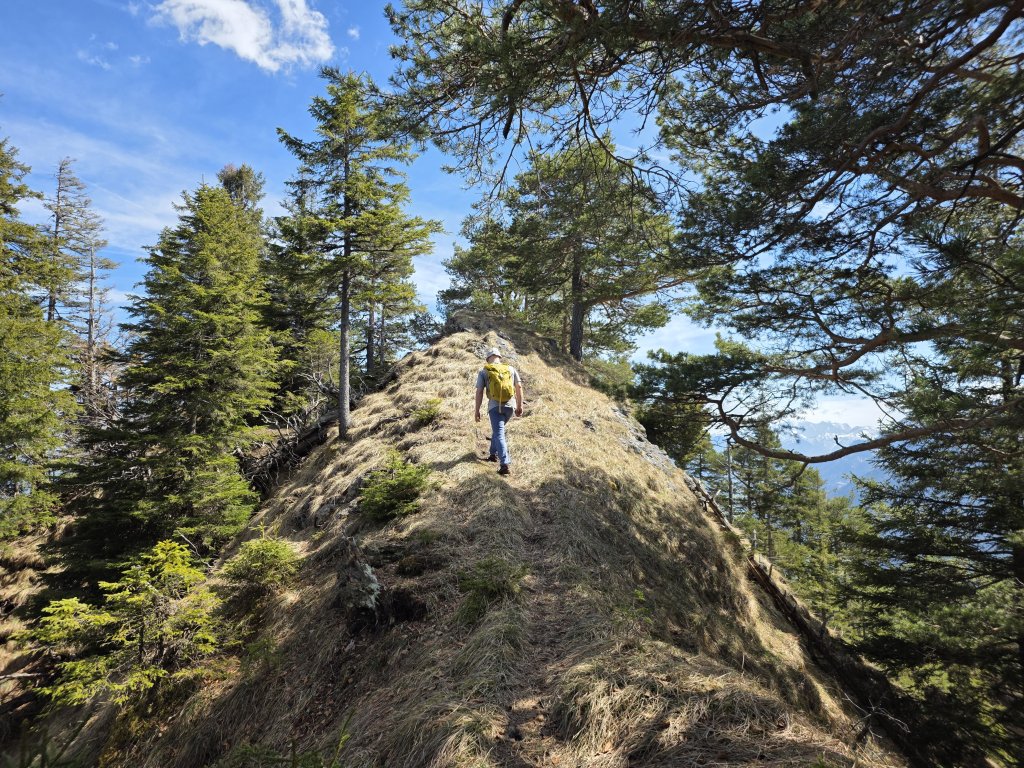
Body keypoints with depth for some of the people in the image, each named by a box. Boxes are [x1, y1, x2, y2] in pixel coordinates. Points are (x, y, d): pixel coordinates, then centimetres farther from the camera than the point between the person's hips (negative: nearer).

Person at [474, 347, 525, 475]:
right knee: (498, 430, 26)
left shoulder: (484, 371, 5)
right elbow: (519, 387, 8)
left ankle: (505, 464, -18)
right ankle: (494, 454, 35)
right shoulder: (510, 368, 11)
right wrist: (520, 406, 14)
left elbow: (479, 392, 0)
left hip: (495, 406, -3)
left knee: (499, 435, -7)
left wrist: (477, 410, 5)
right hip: (510, 405, 4)